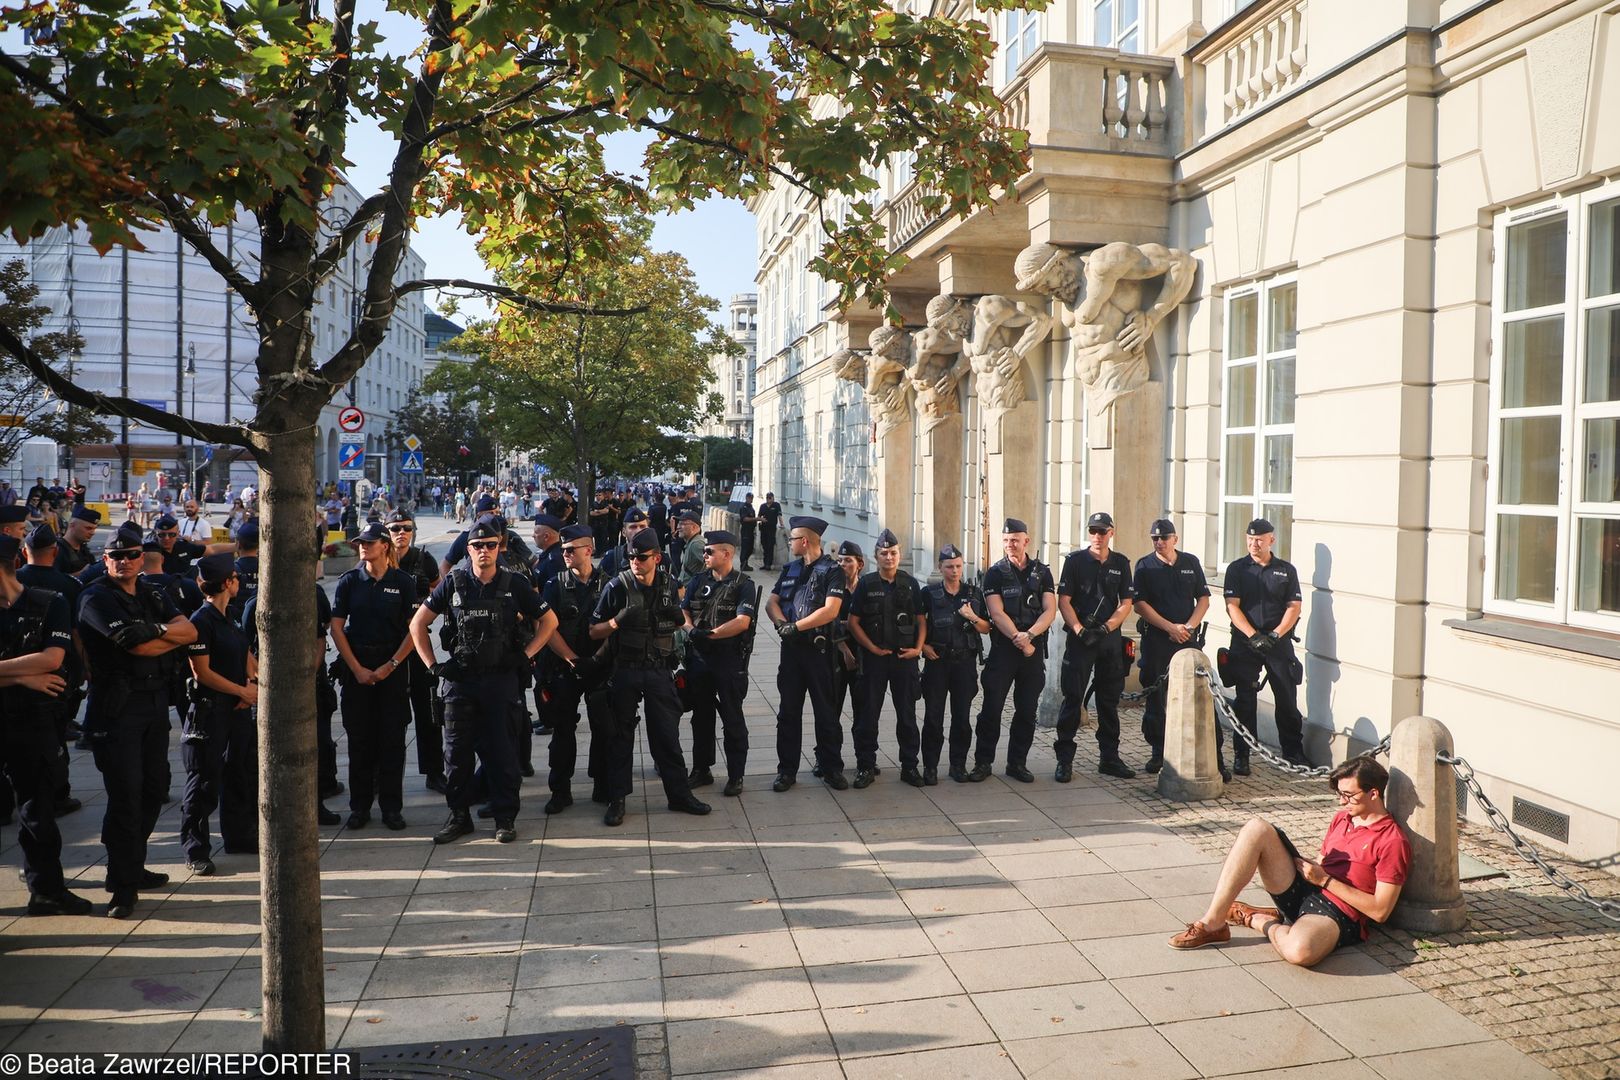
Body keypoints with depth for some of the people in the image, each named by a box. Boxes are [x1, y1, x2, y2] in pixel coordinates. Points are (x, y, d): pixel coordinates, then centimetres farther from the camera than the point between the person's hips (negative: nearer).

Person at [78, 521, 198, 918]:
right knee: (125, 794, -6)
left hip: (156, 703, 7)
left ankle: (134, 866, 27)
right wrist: (175, 637, -4)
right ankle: (123, 885, 2)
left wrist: (158, 629, -18)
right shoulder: (97, 598, -7)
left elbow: (191, 631, -1)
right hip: (117, 707, -7)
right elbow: (137, 645, -18)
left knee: (154, 787, 13)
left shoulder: (154, 596, 13)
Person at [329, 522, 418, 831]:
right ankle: (359, 806, 16)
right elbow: (336, 628, 1)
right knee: (359, 738, 5)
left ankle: (391, 806, 10)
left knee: (392, 738, 1)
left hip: (393, 665, -1)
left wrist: (390, 666, -8)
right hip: (356, 664, 1)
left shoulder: (403, 582, -1)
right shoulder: (349, 581, 3)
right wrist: (357, 669, -6)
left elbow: (414, 629, -2)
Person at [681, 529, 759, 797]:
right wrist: (691, 629, -14)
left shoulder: (743, 585, -7)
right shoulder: (698, 580, 9)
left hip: (730, 661, -5)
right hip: (698, 657, 5)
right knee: (701, 716, 15)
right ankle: (701, 770, 28)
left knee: (732, 719, 3)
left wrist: (709, 633, -20)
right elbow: (683, 610, 7)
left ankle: (736, 776, 13)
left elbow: (742, 622, -18)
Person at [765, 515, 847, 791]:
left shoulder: (832, 570, -7)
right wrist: (782, 623, -12)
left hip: (819, 649, -5)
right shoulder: (790, 570, 14)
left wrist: (795, 627, -16)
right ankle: (787, 770, 17)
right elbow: (771, 603, 10)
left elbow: (830, 611, -18)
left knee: (826, 711, 4)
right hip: (791, 647, 6)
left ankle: (831, 768, 15)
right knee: (788, 711, 9)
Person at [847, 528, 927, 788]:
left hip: (905, 658, 1)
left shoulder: (910, 584, 5)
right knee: (868, 713, 3)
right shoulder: (866, 584, 0)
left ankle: (909, 766, 17)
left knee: (907, 714, 7)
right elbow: (853, 622, -1)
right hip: (874, 658, -1)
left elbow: (921, 620, 8)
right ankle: (865, 766, 12)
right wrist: (872, 648, -8)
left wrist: (918, 648, -5)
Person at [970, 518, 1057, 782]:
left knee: (1027, 710, 6)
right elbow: (997, 614, -8)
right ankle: (983, 762, 5)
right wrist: (1019, 639, -16)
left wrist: (1029, 635, -16)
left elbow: (1050, 610, -2)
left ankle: (1017, 763, 18)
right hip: (1002, 649, -2)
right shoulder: (995, 574, 1)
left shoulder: (1042, 572, 8)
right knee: (991, 708, -3)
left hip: (1034, 649, 2)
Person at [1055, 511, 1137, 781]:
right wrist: (1079, 630, -15)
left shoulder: (1121, 563, 9)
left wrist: (1106, 627, -10)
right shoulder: (1075, 560, 0)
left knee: (1110, 700, 10)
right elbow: (1063, 601, -4)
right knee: (1072, 698, -3)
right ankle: (1064, 759, 2)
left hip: (1111, 639, 3)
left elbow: (1126, 603, 5)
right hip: (1079, 638, -3)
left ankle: (1109, 757, 20)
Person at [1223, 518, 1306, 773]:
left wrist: (1275, 634, -12)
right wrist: (1254, 635, -15)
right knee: (1245, 701, 2)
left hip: (1279, 643, 1)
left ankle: (1294, 752, 17)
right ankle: (1241, 756, 8)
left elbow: (1294, 607, 2)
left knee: (1288, 699, 4)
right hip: (1245, 644, -1)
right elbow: (1232, 606, -4)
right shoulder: (1237, 569, 4)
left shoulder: (1287, 570, 8)